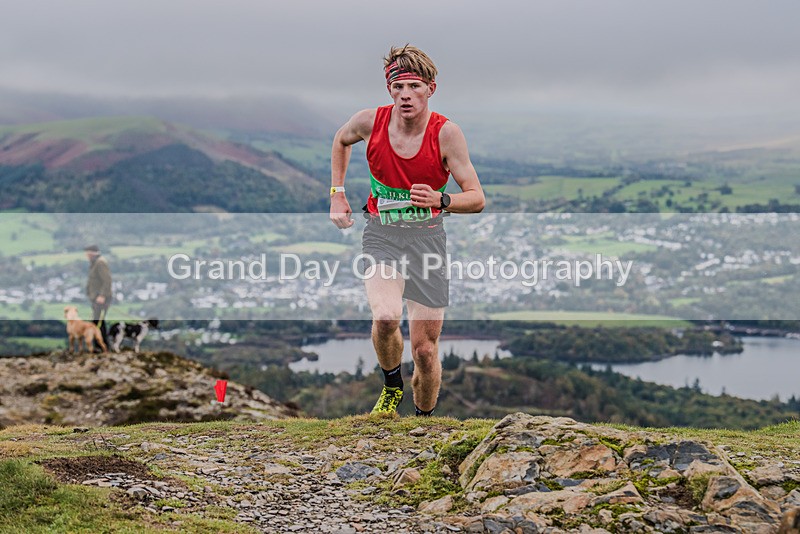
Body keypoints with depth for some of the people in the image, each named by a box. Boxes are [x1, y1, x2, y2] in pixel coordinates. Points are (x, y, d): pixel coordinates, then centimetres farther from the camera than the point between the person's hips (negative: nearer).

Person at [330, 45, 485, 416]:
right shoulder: (371, 122, -9)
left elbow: (477, 199, -11)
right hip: (381, 235, 0)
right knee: (385, 317, -29)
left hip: (427, 236, 0)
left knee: (425, 350, 3)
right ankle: (391, 387, 2)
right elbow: (341, 140, 17)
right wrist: (337, 193, 11)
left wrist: (440, 200, -30)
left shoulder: (446, 133, -14)